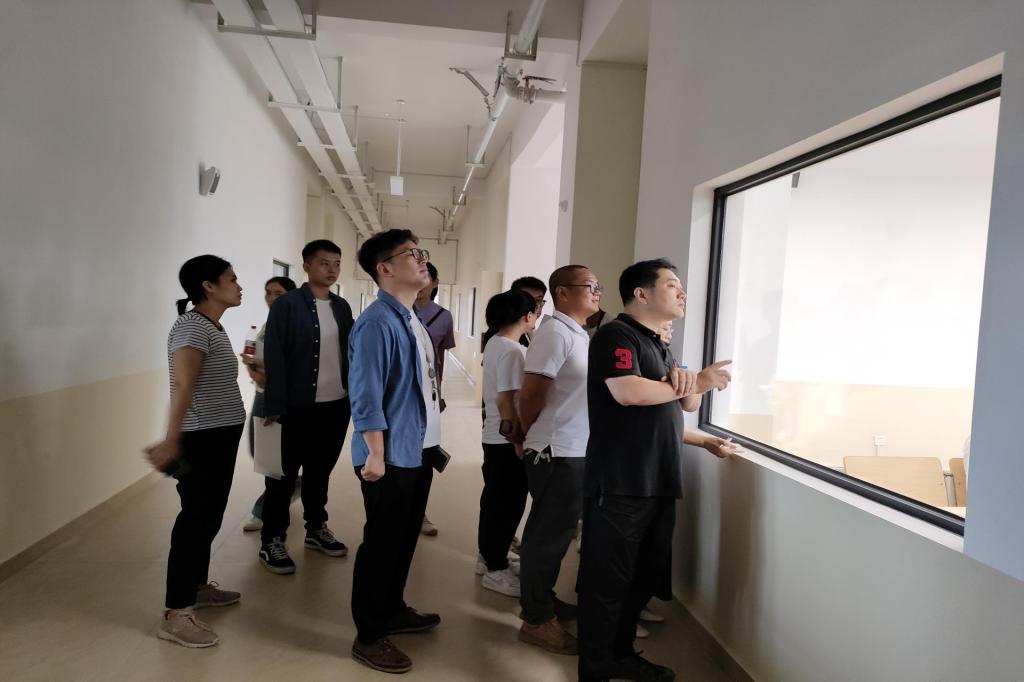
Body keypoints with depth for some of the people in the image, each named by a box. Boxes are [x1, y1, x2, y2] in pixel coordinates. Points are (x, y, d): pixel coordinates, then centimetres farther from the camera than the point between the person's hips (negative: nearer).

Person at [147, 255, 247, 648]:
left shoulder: (212, 327, 12)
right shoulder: (192, 326, -18)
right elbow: (183, 385, -31)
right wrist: (171, 440, -39)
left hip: (220, 435, 10)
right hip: (202, 438, -10)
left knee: (208, 516, 18)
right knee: (196, 519, -4)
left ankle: (197, 587, 33)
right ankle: (175, 615, 4)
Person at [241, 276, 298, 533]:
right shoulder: (265, 326, 11)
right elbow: (251, 358, 14)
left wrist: (260, 364, -20)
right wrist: (255, 373, -8)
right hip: (262, 396, 8)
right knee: (258, 452, 15)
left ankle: (264, 511, 15)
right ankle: (295, 483, 38)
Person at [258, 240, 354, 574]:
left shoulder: (342, 306, 8)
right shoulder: (286, 304, -9)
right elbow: (274, 358, -12)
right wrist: (275, 406, -15)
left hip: (336, 405, 5)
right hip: (298, 407, -5)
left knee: (320, 471, 17)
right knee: (284, 475, 7)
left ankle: (316, 529, 32)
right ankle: (272, 541, 18)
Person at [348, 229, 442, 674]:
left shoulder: (412, 319, 11)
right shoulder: (377, 322, -18)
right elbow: (366, 395, -21)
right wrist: (375, 455, -21)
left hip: (418, 450, 9)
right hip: (391, 454, -9)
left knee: (405, 537, 20)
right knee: (382, 542, 4)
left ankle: (393, 611, 38)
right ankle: (369, 636, 19)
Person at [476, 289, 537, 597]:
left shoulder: (495, 342, 10)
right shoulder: (512, 351, -21)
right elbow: (506, 400, -24)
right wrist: (519, 440, -18)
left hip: (495, 435, 10)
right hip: (506, 439, -10)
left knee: (495, 500, 19)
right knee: (507, 504, 1)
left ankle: (489, 557, 32)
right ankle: (496, 570, 13)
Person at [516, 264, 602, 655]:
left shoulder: (578, 334, 13)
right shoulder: (555, 333, -17)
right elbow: (532, 394, -17)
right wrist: (532, 435, -2)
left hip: (574, 451, 9)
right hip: (557, 453, -9)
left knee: (555, 531, 19)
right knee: (549, 534, 1)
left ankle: (543, 600, 34)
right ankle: (536, 620, 14)